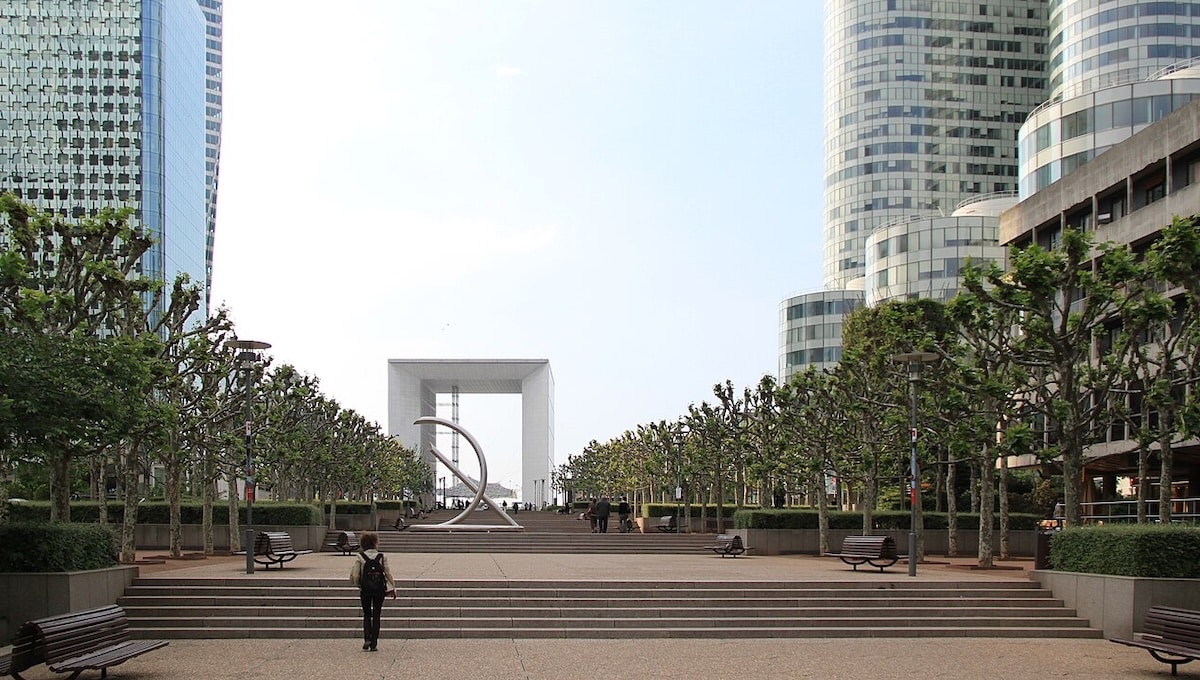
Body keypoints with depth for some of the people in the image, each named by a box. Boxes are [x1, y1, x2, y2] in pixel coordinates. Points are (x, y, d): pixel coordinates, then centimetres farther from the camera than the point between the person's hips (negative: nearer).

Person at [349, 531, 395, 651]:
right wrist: (393, 588, 6)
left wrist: (358, 584, 13)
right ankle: (374, 644, 6)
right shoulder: (382, 557, -4)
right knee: (376, 615, 9)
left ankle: (367, 638, -3)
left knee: (367, 614, 16)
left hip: (365, 590, 0)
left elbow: (355, 576, -8)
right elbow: (388, 573, -2)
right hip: (379, 589, 0)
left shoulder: (360, 557, -6)